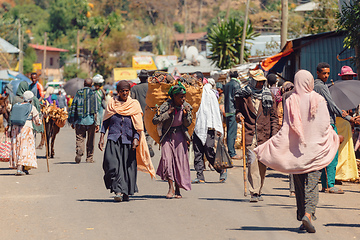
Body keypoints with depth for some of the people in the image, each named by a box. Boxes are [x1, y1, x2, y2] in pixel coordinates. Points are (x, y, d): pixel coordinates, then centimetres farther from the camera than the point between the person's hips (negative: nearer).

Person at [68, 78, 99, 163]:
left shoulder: (78, 93, 3)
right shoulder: (92, 94, -4)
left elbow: (73, 107, 5)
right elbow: (95, 110, -6)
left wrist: (72, 121, 11)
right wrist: (96, 123, -3)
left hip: (79, 121, 1)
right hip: (90, 121, -1)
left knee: (80, 138, 4)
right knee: (90, 140, 11)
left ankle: (79, 152, -21)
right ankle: (89, 158, 17)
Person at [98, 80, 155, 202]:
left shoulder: (134, 104, 7)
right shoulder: (112, 103, 9)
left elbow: (137, 125, 5)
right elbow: (105, 121, 12)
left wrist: (136, 139, -8)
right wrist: (102, 137, 3)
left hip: (128, 140, 0)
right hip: (113, 139, 0)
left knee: (127, 166, -1)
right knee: (112, 164, -16)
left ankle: (125, 192, 11)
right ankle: (118, 191, -15)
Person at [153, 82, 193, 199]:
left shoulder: (186, 106, -2)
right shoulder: (166, 106, -12)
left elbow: (187, 124, 4)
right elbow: (155, 121, -14)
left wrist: (186, 114, -15)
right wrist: (168, 113, -21)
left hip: (180, 136, 2)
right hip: (167, 136, -2)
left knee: (180, 162, -1)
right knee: (167, 159, -18)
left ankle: (177, 189, 11)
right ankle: (171, 187, -13)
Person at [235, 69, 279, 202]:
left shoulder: (268, 96, 9)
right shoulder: (243, 95, 4)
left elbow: (274, 117, 11)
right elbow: (238, 110, 17)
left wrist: (274, 135, 2)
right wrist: (238, 115, -8)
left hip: (264, 136, 2)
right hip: (250, 135, -2)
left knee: (262, 165, 6)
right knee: (253, 163, -13)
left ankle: (258, 191, 18)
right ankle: (254, 192, -15)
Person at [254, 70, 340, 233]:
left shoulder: (290, 101, -4)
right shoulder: (318, 100, -4)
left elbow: (286, 128, -7)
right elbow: (325, 126, -2)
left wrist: (266, 147, -3)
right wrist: (335, 138, 20)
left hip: (296, 150, 1)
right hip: (315, 149, -1)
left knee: (299, 186, 11)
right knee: (312, 184, -4)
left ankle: (302, 217, 14)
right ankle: (308, 213, -23)